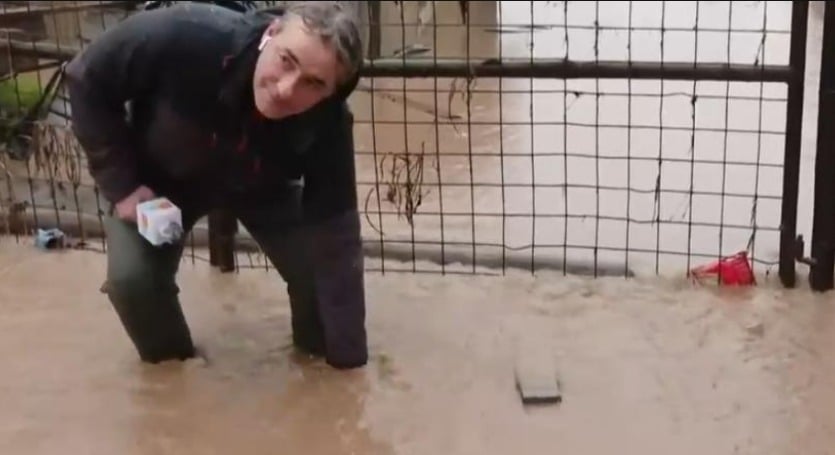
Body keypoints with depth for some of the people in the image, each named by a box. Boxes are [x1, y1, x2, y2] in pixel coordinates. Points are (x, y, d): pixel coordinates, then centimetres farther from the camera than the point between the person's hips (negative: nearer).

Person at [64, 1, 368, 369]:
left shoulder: (327, 125, -37)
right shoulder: (186, 37, -43)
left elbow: (336, 241, -32)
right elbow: (87, 79, -25)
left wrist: (349, 359, -30)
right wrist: (121, 184, -26)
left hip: (259, 188, 1)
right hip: (162, 177, -1)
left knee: (320, 268, -15)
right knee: (131, 276, -21)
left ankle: (316, 354, 19)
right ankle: (171, 365, 11)